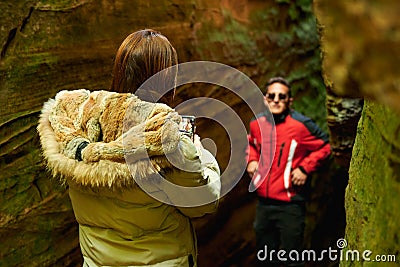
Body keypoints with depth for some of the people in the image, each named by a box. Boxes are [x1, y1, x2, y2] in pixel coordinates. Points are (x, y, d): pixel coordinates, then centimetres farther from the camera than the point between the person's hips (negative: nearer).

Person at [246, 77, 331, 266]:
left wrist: (305, 168, -12)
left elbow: (324, 146, -2)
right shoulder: (257, 123, 2)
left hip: (290, 205, -5)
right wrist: (251, 159, 6)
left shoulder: (300, 125, -13)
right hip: (263, 203, 5)